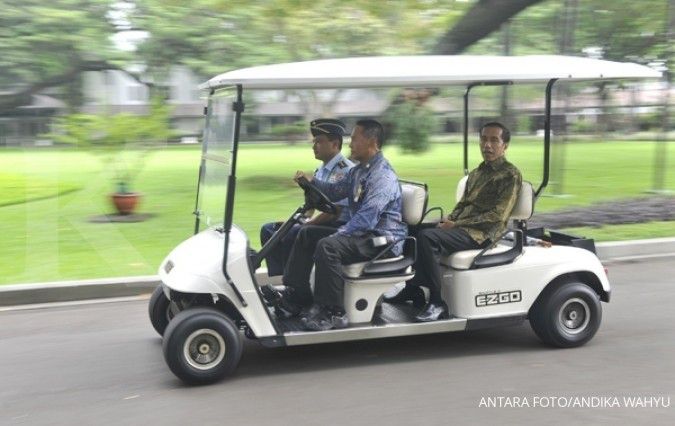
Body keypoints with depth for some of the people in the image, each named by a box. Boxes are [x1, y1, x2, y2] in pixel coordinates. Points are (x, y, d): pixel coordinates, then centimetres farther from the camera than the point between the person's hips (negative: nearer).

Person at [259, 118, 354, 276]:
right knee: (268, 229, 1)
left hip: (337, 226, -10)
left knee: (292, 234, -29)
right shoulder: (320, 170, 17)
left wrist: (305, 225, -17)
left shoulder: (345, 170, -13)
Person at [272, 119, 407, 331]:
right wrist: (311, 182, 4)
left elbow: (367, 218, -27)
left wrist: (337, 235, -25)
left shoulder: (384, 176, -20)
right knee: (307, 234, 9)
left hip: (383, 238, -11)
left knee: (327, 246, -30)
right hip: (361, 232, 11)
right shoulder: (358, 170, 13)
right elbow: (336, 190, 21)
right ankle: (296, 296, 7)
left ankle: (332, 313, -23)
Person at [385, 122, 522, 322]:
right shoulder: (476, 173, 22)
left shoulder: (510, 175, -5)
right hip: (460, 227, 9)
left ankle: (437, 302, -25)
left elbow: (497, 216, -14)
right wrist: (448, 220, 1)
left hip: (481, 234, -9)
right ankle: (412, 288, 6)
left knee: (427, 237, -30)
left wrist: (456, 224, -15)